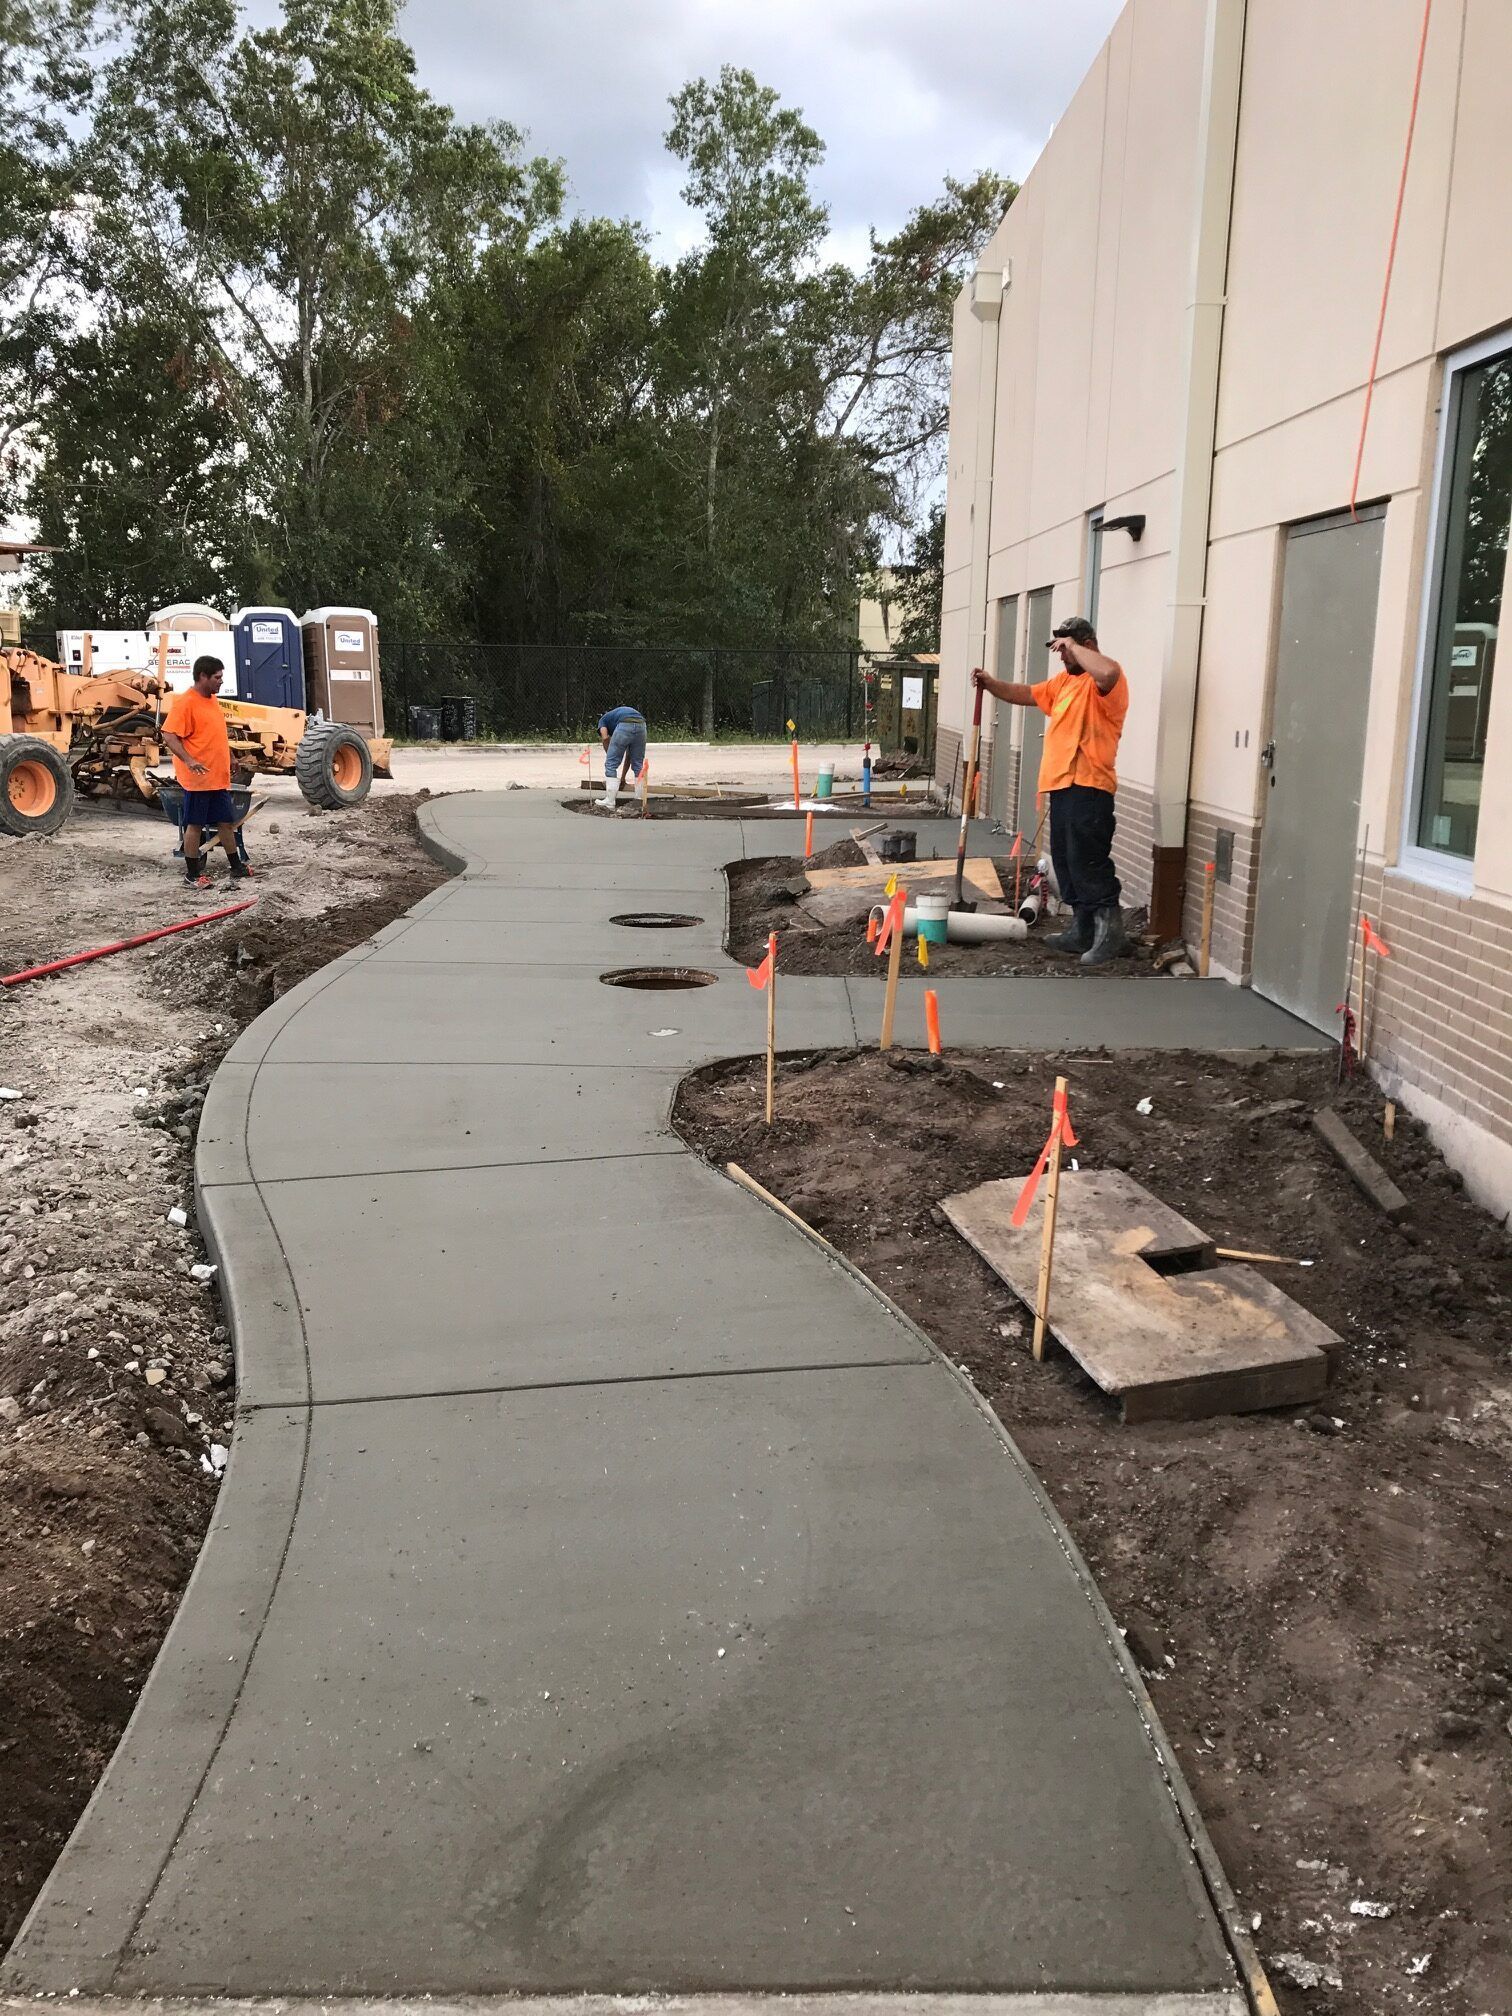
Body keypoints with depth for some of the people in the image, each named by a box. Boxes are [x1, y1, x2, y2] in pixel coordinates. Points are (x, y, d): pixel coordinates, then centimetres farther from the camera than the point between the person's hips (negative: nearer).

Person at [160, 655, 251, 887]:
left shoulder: (212, 700, 13)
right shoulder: (185, 702, -14)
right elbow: (169, 735, -19)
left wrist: (226, 767, 25)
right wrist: (189, 760, -31)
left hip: (219, 778, 8)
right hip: (198, 778, -8)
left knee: (226, 822, 13)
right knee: (195, 825, 1)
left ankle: (236, 867, 24)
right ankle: (192, 873, 9)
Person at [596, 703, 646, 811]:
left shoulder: (603, 720, 31)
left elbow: (605, 738, 5)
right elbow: (629, 754, 40)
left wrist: (610, 756, 16)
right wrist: (623, 777, 46)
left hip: (625, 725, -5)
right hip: (641, 725, 5)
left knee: (611, 764, 8)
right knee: (638, 765, 20)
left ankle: (609, 803, 6)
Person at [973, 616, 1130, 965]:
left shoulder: (1104, 680, -10)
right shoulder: (1063, 680, 21)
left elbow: (1108, 672, -34)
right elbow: (1027, 695, 30)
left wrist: (1073, 645, -19)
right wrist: (990, 684, 14)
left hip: (1088, 787, -10)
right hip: (1061, 784, 10)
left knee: (1087, 861, -13)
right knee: (1065, 859, 13)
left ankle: (1110, 931, -6)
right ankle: (1082, 930, 21)